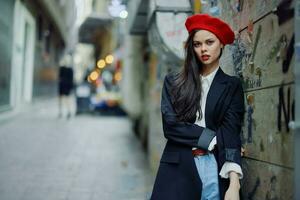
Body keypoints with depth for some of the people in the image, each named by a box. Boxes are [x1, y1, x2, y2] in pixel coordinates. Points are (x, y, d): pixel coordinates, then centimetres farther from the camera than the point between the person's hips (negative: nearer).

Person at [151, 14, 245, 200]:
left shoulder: (232, 86, 4)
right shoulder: (173, 82, 7)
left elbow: (231, 133, -7)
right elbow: (170, 125, -4)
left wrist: (234, 184, -18)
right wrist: (214, 139, -10)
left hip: (216, 170, 0)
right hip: (177, 170, 1)